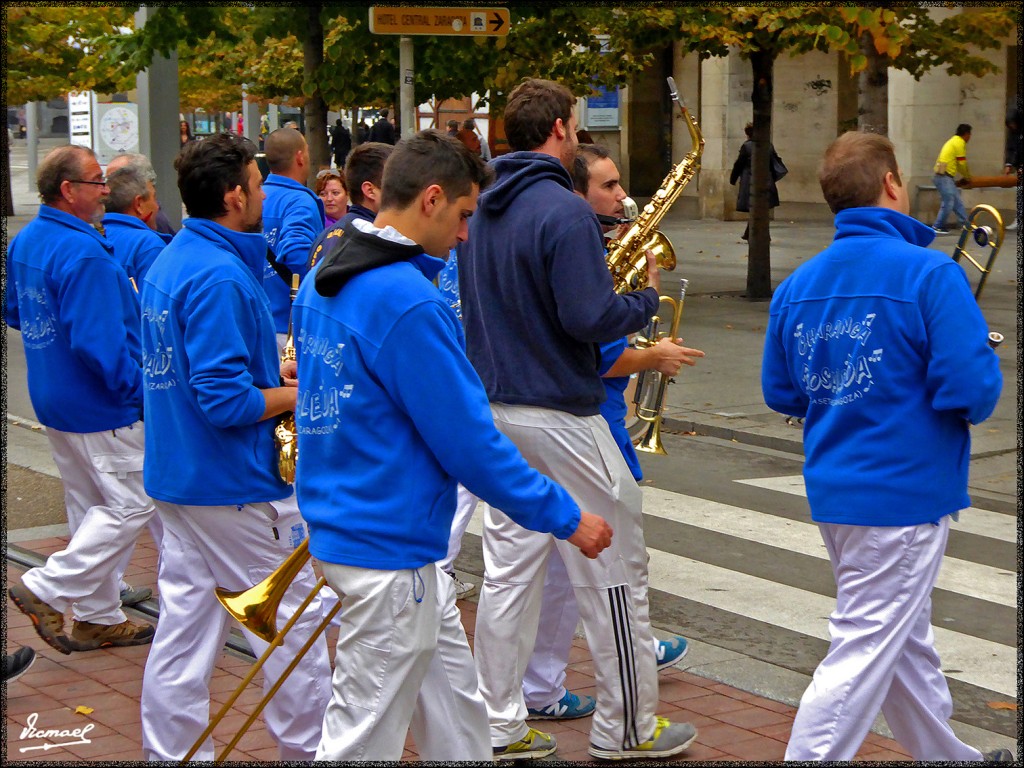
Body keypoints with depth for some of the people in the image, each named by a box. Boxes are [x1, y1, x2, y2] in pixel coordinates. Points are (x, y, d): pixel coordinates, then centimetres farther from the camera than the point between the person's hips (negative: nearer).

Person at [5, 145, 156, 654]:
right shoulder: (84, 255, -23)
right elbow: (99, 342, -26)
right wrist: (139, 391, -16)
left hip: (54, 400, 10)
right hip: (100, 408, -10)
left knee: (89, 506, 16)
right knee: (133, 503, 0)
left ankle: (98, 617, 23)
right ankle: (48, 589, -2)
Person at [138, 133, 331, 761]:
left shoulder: (168, 264, 9)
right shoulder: (221, 278, -21)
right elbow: (226, 401, -25)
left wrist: (274, 370, 11)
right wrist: (299, 393, -11)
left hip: (175, 475, 9)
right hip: (236, 486, -9)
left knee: (184, 626, 11)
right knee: (296, 620, 6)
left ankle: (172, 751, 17)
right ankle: (309, 749, 17)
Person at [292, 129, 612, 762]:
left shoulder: (325, 277, 8)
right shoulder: (407, 301, -23)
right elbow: (470, 442, -21)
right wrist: (566, 518, -11)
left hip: (343, 517, 10)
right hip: (389, 549, -10)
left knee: (454, 709, 19)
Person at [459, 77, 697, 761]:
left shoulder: (481, 211, 9)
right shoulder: (564, 212, -17)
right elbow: (590, 319, -23)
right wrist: (647, 298, -5)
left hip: (495, 409, 8)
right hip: (561, 415, -8)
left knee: (509, 568, 11)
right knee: (613, 574, 4)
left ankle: (501, 727, 15)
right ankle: (627, 729, 14)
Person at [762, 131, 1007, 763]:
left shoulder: (797, 285, 2)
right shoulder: (930, 273, -17)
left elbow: (779, 392, 8)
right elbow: (974, 392, -22)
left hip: (834, 490, 8)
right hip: (905, 492, -8)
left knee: (906, 640, 22)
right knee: (864, 654, -1)